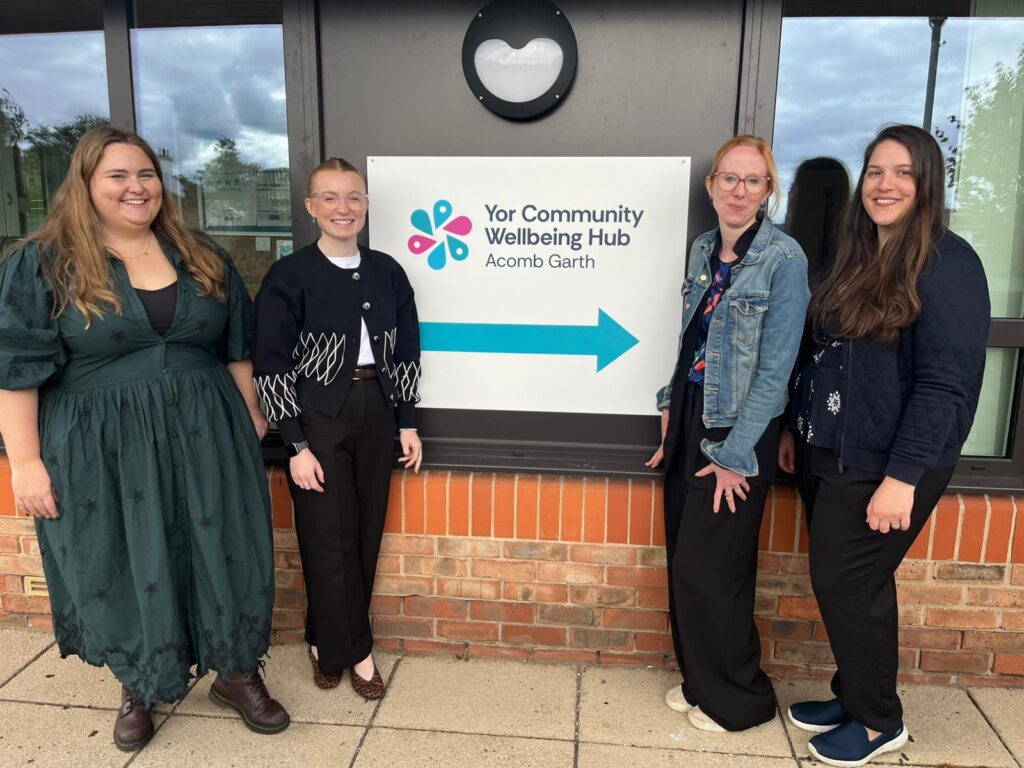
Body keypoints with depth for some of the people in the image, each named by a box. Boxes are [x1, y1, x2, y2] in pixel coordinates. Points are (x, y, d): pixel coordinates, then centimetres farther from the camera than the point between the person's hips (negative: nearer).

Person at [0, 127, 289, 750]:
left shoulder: (201, 260, 7)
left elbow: (237, 348, 12)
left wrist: (252, 415, 10)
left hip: (205, 441, 3)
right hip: (102, 453, -2)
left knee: (222, 553, 9)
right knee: (123, 568, 11)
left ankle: (239, 673, 30)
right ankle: (140, 688, 35)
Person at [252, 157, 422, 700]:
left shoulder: (386, 272, 4)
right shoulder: (289, 276, -8)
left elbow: (405, 352, 9)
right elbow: (271, 365, -9)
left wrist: (407, 423, 6)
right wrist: (297, 445, -12)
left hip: (375, 415, 4)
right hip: (318, 418, -4)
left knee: (366, 537, 10)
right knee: (330, 541, 3)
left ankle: (327, 643, 31)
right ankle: (352, 650, 24)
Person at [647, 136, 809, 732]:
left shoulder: (783, 259, -14)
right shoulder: (703, 250, 7)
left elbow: (775, 370, -16)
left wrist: (734, 456, -15)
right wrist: (672, 409, 8)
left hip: (738, 433, -6)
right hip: (691, 420, 7)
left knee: (709, 569, 2)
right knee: (684, 562, 14)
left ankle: (738, 699, 25)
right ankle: (699, 680, 34)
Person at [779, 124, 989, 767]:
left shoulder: (947, 263, -13)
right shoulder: (857, 258, 12)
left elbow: (945, 383, -20)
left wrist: (904, 477, -22)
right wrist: (797, 430, 17)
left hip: (885, 466, -7)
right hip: (829, 454, 7)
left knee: (845, 583, 1)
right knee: (855, 584, 16)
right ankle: (853, 696, 34)